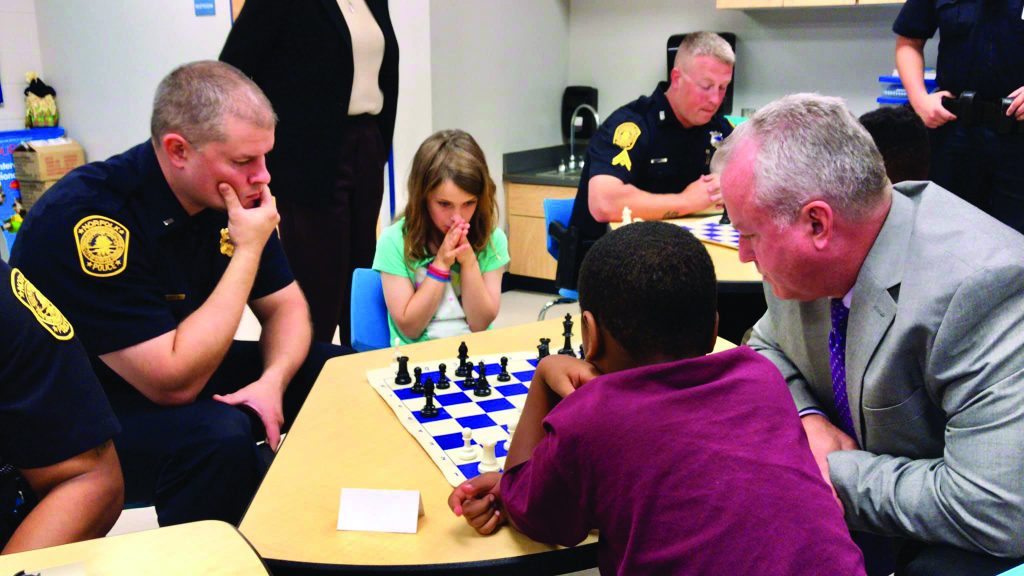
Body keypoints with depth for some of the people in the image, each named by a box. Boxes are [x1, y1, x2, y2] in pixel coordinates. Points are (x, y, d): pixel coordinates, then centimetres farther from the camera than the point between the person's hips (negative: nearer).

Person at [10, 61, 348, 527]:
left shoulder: (232, 193, -7)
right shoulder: (86, 219, -30)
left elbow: (286, 306, 3)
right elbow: (175, 383, -31)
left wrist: (272, 379, -19)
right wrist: (248, 250, -28)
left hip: (187, 369, 8)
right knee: (220, 435, -34)